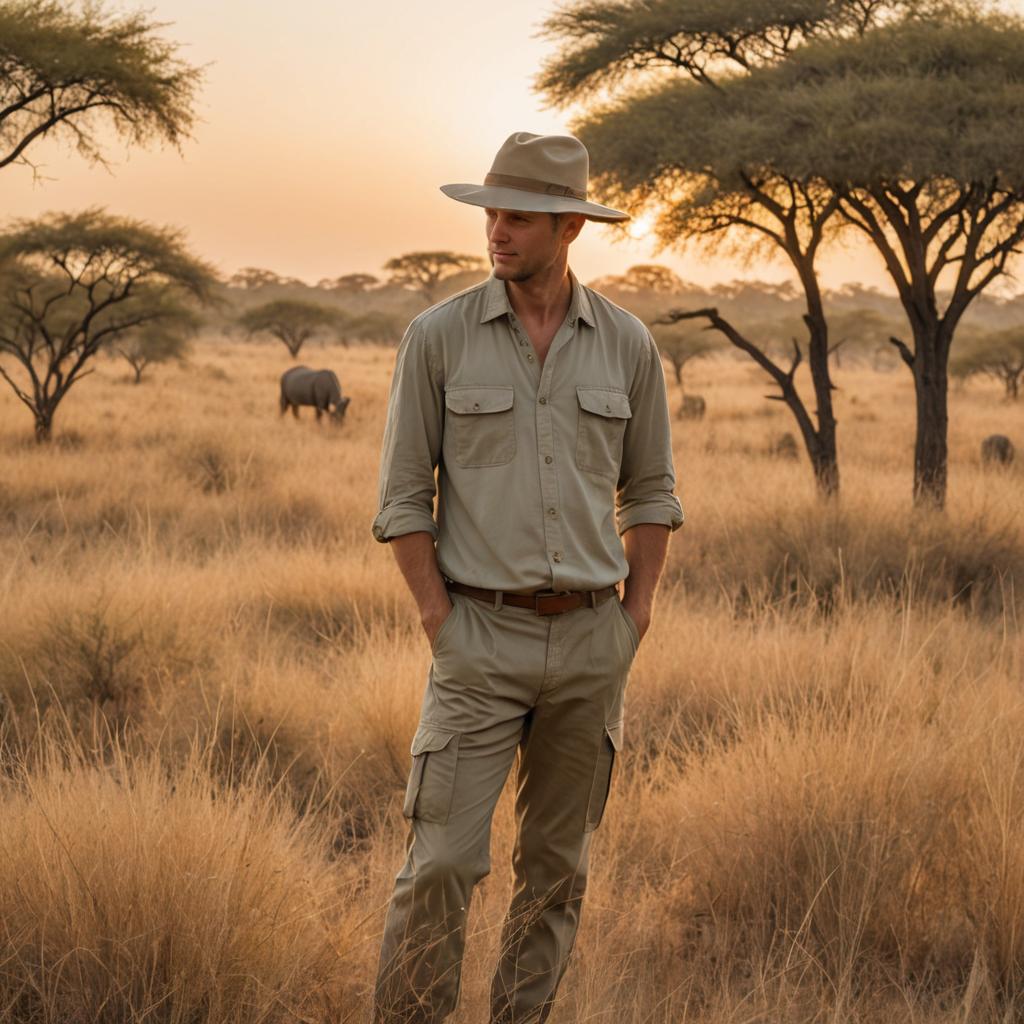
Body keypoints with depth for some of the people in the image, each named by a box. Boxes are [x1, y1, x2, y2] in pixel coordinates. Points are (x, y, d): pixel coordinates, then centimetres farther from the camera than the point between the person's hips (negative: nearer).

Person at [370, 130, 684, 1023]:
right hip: (481, 638, -3)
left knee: (557, 866, 9)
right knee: (444, 863, -9)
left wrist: (631, 628, 3)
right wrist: (445, 632, -7)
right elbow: (403, 498, -2)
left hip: (591, 640, 3)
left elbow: (650, 493, 11)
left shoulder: (627, 344, 2)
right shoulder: (439, 337, -4)